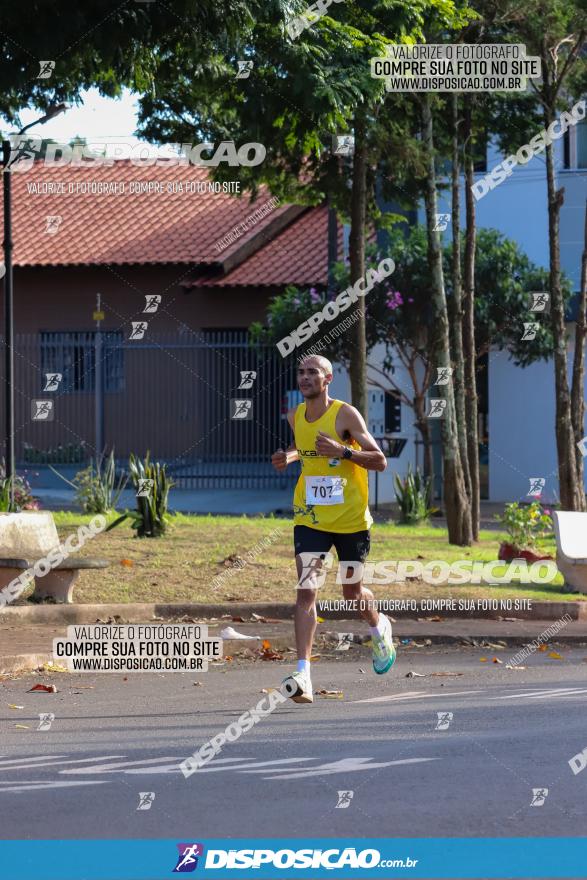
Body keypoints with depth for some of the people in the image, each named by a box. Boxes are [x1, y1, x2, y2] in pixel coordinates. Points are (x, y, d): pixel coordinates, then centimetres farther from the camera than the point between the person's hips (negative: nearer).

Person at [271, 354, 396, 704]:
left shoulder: (346, 415, -12)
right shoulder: (296, 417, 4)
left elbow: (380, 461, -13)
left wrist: (343, 451, -27)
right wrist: (288, 456, 5)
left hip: (351, 518, -3)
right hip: (310, 518, 3)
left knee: (352, 590, 13)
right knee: (306, 591, -13)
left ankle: (380, 628, 49)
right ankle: (303, 674, -19)